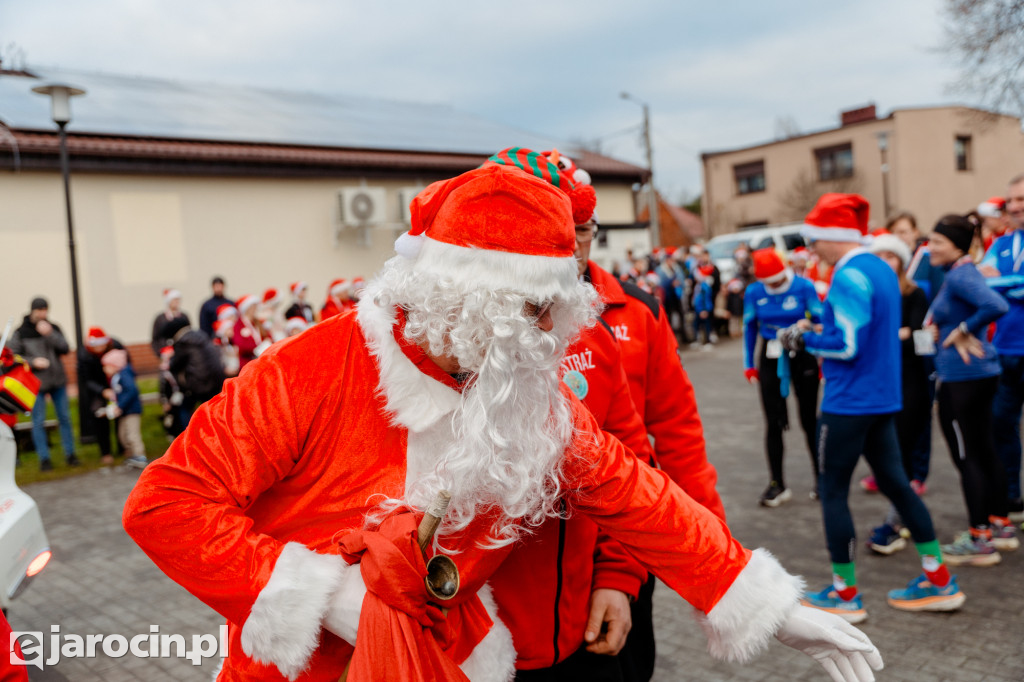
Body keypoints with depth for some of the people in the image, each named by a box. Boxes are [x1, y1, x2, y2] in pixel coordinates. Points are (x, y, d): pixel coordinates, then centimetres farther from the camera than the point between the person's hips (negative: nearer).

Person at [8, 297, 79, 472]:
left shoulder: (53, 328, 5)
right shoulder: (20, 333, -2)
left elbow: (65, 349, -5)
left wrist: (49, 334, -17)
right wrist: (33, 361, -16)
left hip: (57, 380, 3)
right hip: (36, 383, -2)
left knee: (64, 418, 7)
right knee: (38, 422, 1)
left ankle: (70, 454, 16)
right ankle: (44, 459, 8)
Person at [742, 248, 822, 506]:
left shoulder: (804, 287, -10)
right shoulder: (753, 293, -2)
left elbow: (820, 321, -3)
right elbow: (750, 328, 7)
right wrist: (749, 365, 7)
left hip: (802, 357, -2)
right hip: (770, 359, 2)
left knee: (809, 419, 6)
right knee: (773, 423, 3)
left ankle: (821, 478, 21)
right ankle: (777, 484, 12)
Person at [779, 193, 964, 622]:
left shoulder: (849, 277, -19)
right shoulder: (882, 270, 11)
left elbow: (847, 346, -23)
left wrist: (806, 338, -7)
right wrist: (815, 333, 8)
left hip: (848, 403, -9)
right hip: (883, 398, 9)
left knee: (833, 492, 3)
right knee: (894, 482, 17)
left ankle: (845, 595, 13)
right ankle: (940, 582, 24)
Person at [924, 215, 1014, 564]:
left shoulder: (959, 276, -17)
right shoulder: (959, 273, 12)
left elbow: (996, 306, -33)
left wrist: (962, 330, -21)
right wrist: (940, 325, 7)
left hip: (963, 376, -10)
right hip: (981, 373, 10)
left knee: (967, 456, -3)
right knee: (984, 450, 18)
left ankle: (980, 540, 5)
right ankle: (1001, 527, 29)